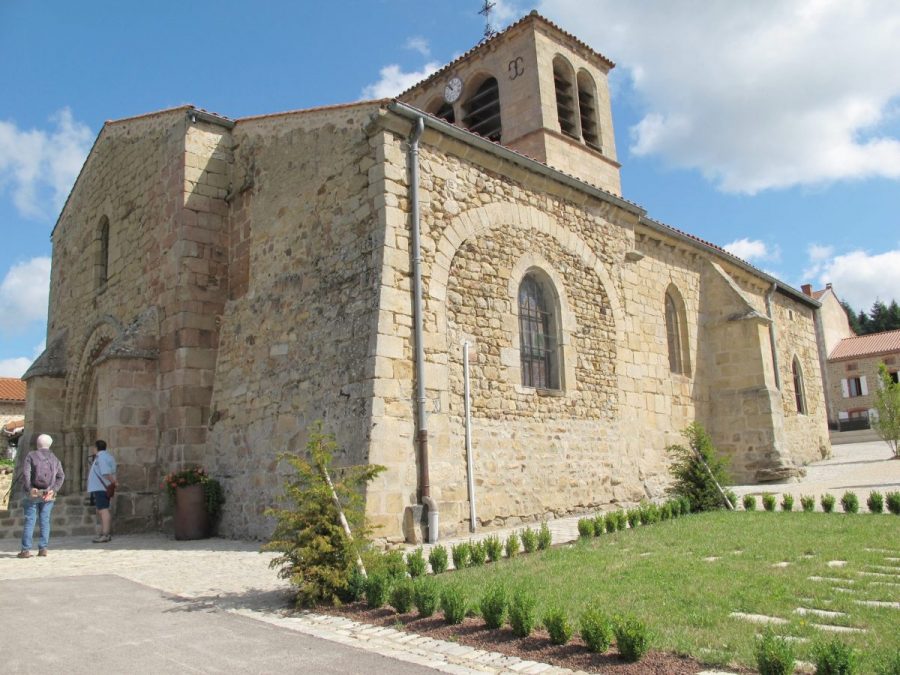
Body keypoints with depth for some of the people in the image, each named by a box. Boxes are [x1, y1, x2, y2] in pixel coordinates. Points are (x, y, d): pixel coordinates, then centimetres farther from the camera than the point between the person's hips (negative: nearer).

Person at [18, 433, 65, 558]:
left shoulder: (31, 455, -2)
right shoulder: (55, 459, 8)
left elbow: (25, 474, -15)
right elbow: (61, 476, -4)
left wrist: (29, 490, -11)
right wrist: (53, 490, -9)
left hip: (32, 494, -3)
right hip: (48, 495, 3)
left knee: (29, 521, 0)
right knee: (45, 521, 5)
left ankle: (26, 550, -2)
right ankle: (43, 549, 2)